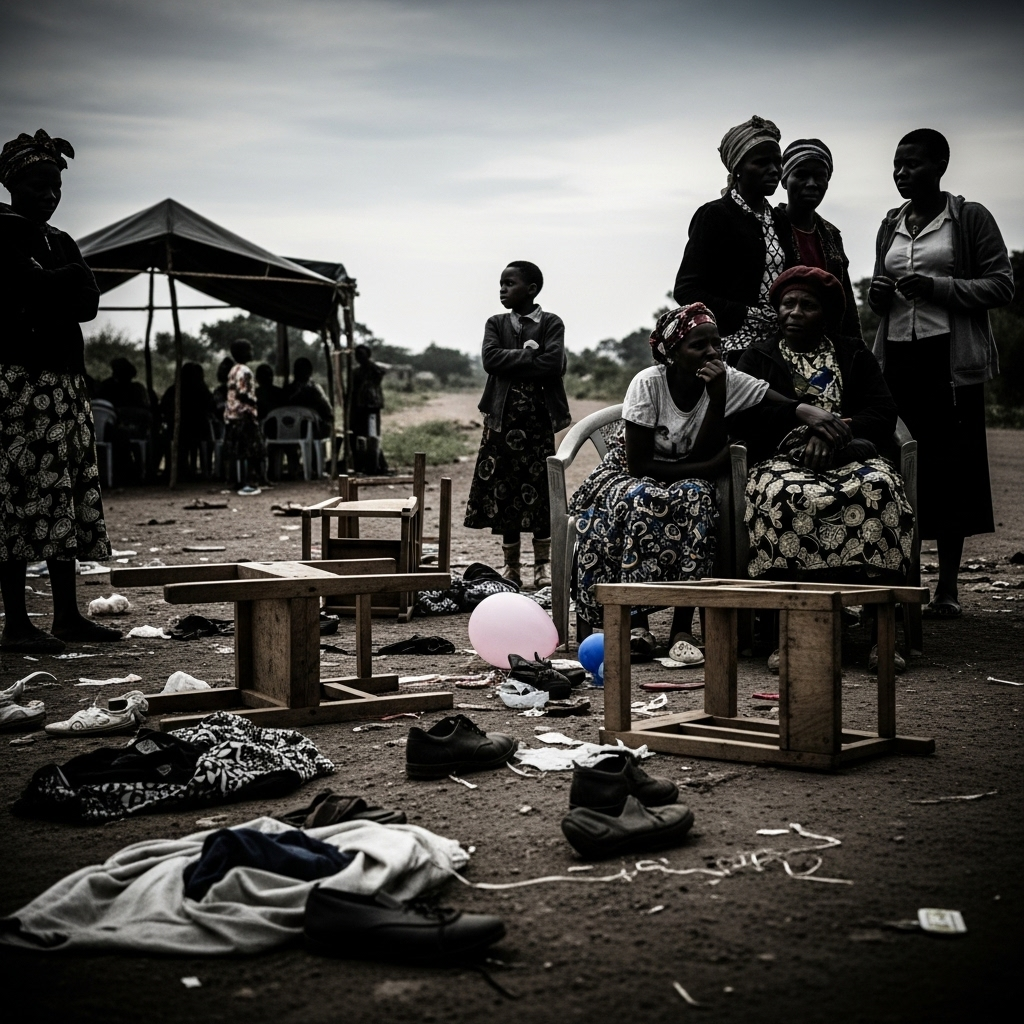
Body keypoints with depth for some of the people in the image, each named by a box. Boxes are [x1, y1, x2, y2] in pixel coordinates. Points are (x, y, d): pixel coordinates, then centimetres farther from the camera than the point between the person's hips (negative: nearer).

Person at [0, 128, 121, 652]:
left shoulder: (60, 242, 21)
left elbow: (89, 302, 8)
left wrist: (46, 291, -7)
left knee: (68, 495, 5)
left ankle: (68, 615, 9)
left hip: (64, 382, 8)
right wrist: (69, 276, -3)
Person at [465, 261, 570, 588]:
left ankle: (543, 564, 9)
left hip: (539, 417, -2)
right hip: (503, 417, 3)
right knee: (503, 489, 3)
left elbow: (554, 363, -14)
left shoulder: (551, 323, 2)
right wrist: (529, 354, -10)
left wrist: (512, 364, -9)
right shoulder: (496, 324, 11)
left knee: (540, 487, 0)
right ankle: (511, 565, 11)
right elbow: (490, 359, -7)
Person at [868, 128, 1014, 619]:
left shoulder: (970, 218, 2)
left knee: (951, 467, -4)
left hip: (950, 358, -5)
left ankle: (947, 586, 3)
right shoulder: (891, 225, 17)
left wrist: (938, 287, -15)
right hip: (897, 356, 5)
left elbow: (1002, 285, -4)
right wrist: (878, 295, 3)